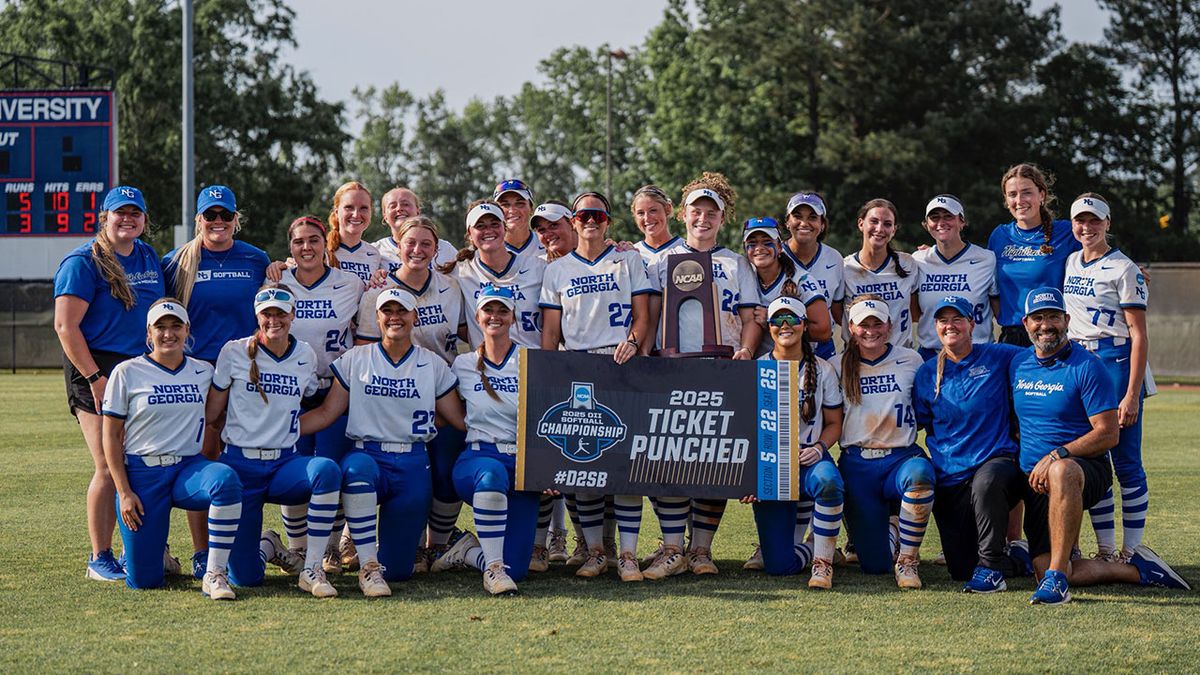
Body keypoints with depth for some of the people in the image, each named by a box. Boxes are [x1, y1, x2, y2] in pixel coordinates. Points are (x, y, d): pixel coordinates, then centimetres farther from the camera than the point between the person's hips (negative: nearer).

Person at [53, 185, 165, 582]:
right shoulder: (83, 262, -6)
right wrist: (95, 378, -16)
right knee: (110, 468, -9)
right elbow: (65, 326, -11)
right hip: (97, 372, -6)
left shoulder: (149, 258, 15)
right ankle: (100, 560, -1)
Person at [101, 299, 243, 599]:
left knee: (226, 479, -36)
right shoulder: (127, 373, 0)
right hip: (142, 473, -2)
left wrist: (212, 469, 0)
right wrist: (124, 492, -7)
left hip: (189, 466, 2)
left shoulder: (204, 372, 8)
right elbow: (111, 436, 0)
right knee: (143, 580, -7)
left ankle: (214, 574, -27)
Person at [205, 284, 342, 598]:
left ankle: (311, 569, -23)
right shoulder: (234, 353, -1)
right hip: (240, 465, -2)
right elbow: (211, 416, 4)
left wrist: (278, 427, 12)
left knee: (327, 469, -36)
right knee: (245, 577, -11)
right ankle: (267, 547, 29)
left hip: (286, 463, 2)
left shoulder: (305, 356, 7)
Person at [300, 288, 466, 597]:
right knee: (357, 469, -41)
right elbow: (327, 413, 4)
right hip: (368, 455, -1)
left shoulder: (433, 365, 9)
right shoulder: (355, 360, 8)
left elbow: (461, 420, 10)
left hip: (413, 464, 1)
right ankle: (368, 566, -30)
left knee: (397, 569, -5)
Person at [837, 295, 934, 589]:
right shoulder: (840, 366, 6)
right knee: (875, 564, -7)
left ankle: (908, 560, -20)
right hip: (857, 464, 0)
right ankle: (889, 534, 33)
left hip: (901, 457, 0)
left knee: (919, 474, -40)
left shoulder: (910, 360, 6)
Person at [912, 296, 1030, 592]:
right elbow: (914, 422, 14)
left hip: (997, 461, -3)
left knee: (985, 482, -42)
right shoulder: (927, 374, 9)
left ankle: (991, 566, -25)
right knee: (961, 570, -4)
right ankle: (1016, 557, 28)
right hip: (950, 482, 3)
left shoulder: (999, 358, 2)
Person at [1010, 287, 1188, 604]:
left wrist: (1057, 455, -22)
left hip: (1087, 469, -6)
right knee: (1044, 569, -13)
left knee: (1062, 471, -44)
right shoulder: (1018, 365, 12)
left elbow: (1108, 434, -11)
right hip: (1036, 481, 6)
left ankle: (1057, 577, -43)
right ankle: (1136, 569, 5)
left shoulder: (1087, 366, -6)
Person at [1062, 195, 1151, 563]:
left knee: (1126, 461, -3)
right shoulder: (1070, 264, 12)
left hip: (1115, 362, -6)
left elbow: (1139, 335, -10)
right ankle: (1105, 552, 13)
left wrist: (1132, 394, -17)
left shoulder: (1123, 269, -7)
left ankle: (1130, 553, 2)